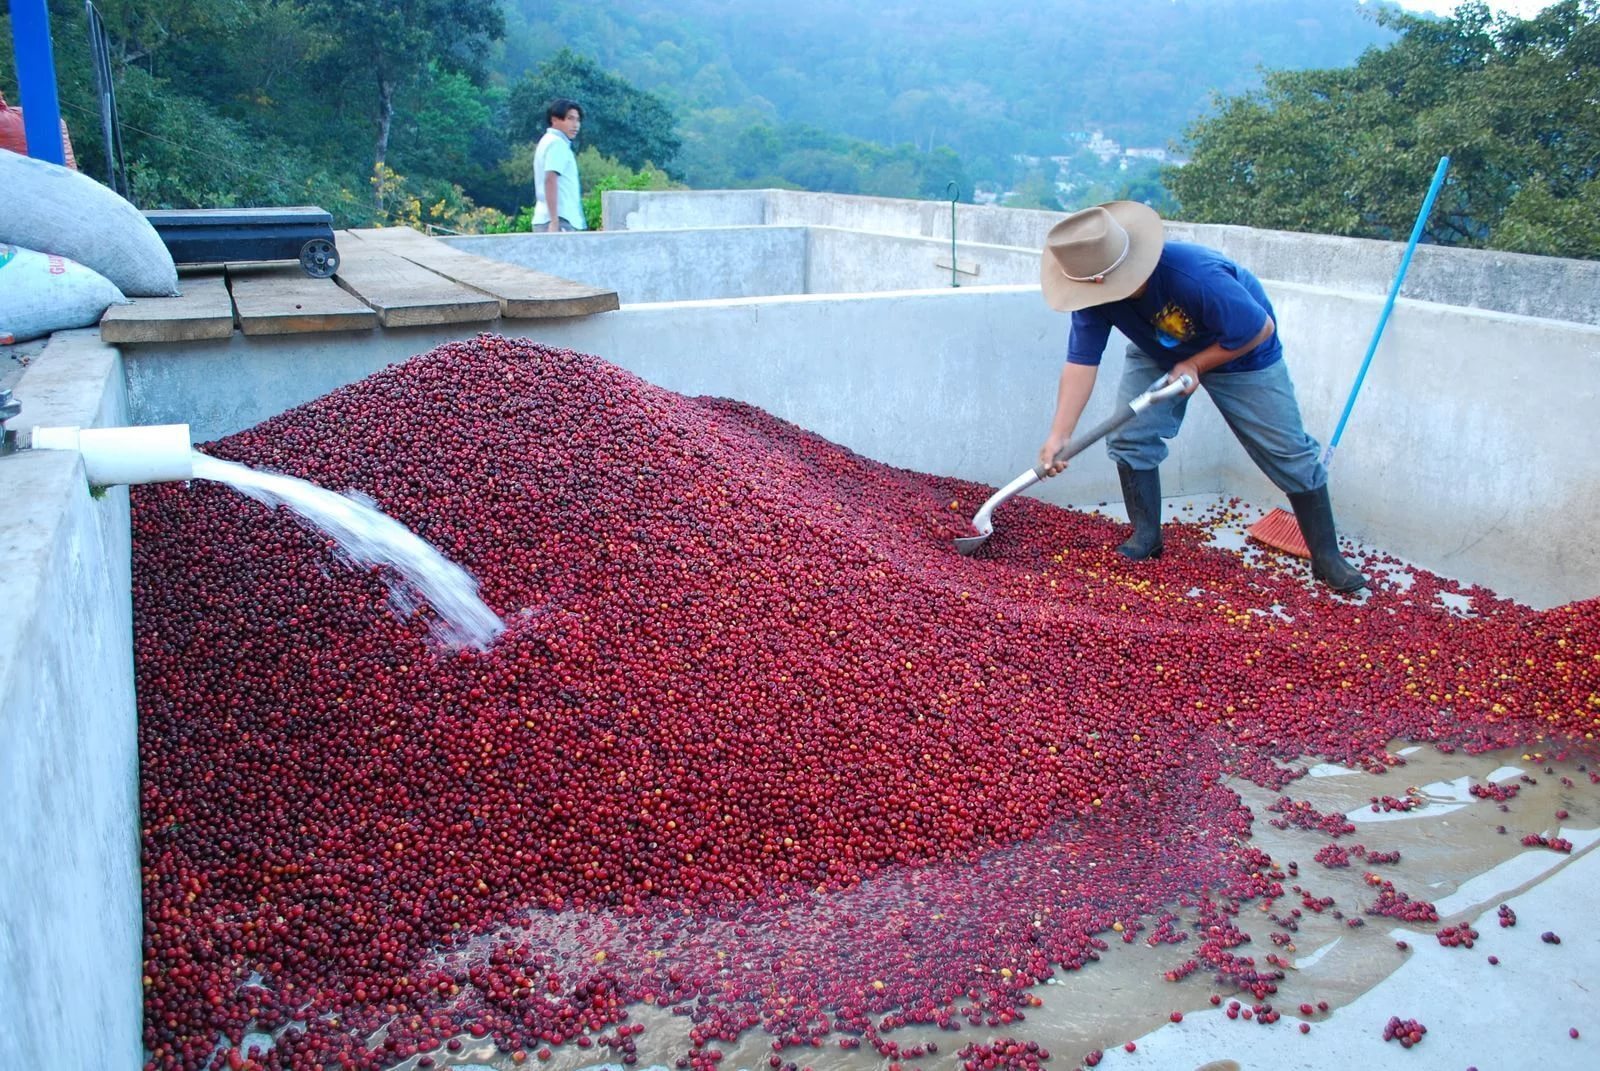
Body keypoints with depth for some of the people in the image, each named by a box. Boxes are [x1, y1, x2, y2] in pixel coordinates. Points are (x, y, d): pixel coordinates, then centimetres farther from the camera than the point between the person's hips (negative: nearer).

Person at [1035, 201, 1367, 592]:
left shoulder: (1196, 277, -43)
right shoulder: (1094, 293, -28)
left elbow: (1260, 329, -29)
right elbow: (1081, 364, -27)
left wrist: (1195, 365, -27)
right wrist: (1059, 435, -34)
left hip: (1241, 355, -4)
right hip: (1157, 354, 4)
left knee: (1290, 453, -1)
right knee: (1130, 438, -11)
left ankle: (1326, 556, 11)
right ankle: (1146, 536, 7)